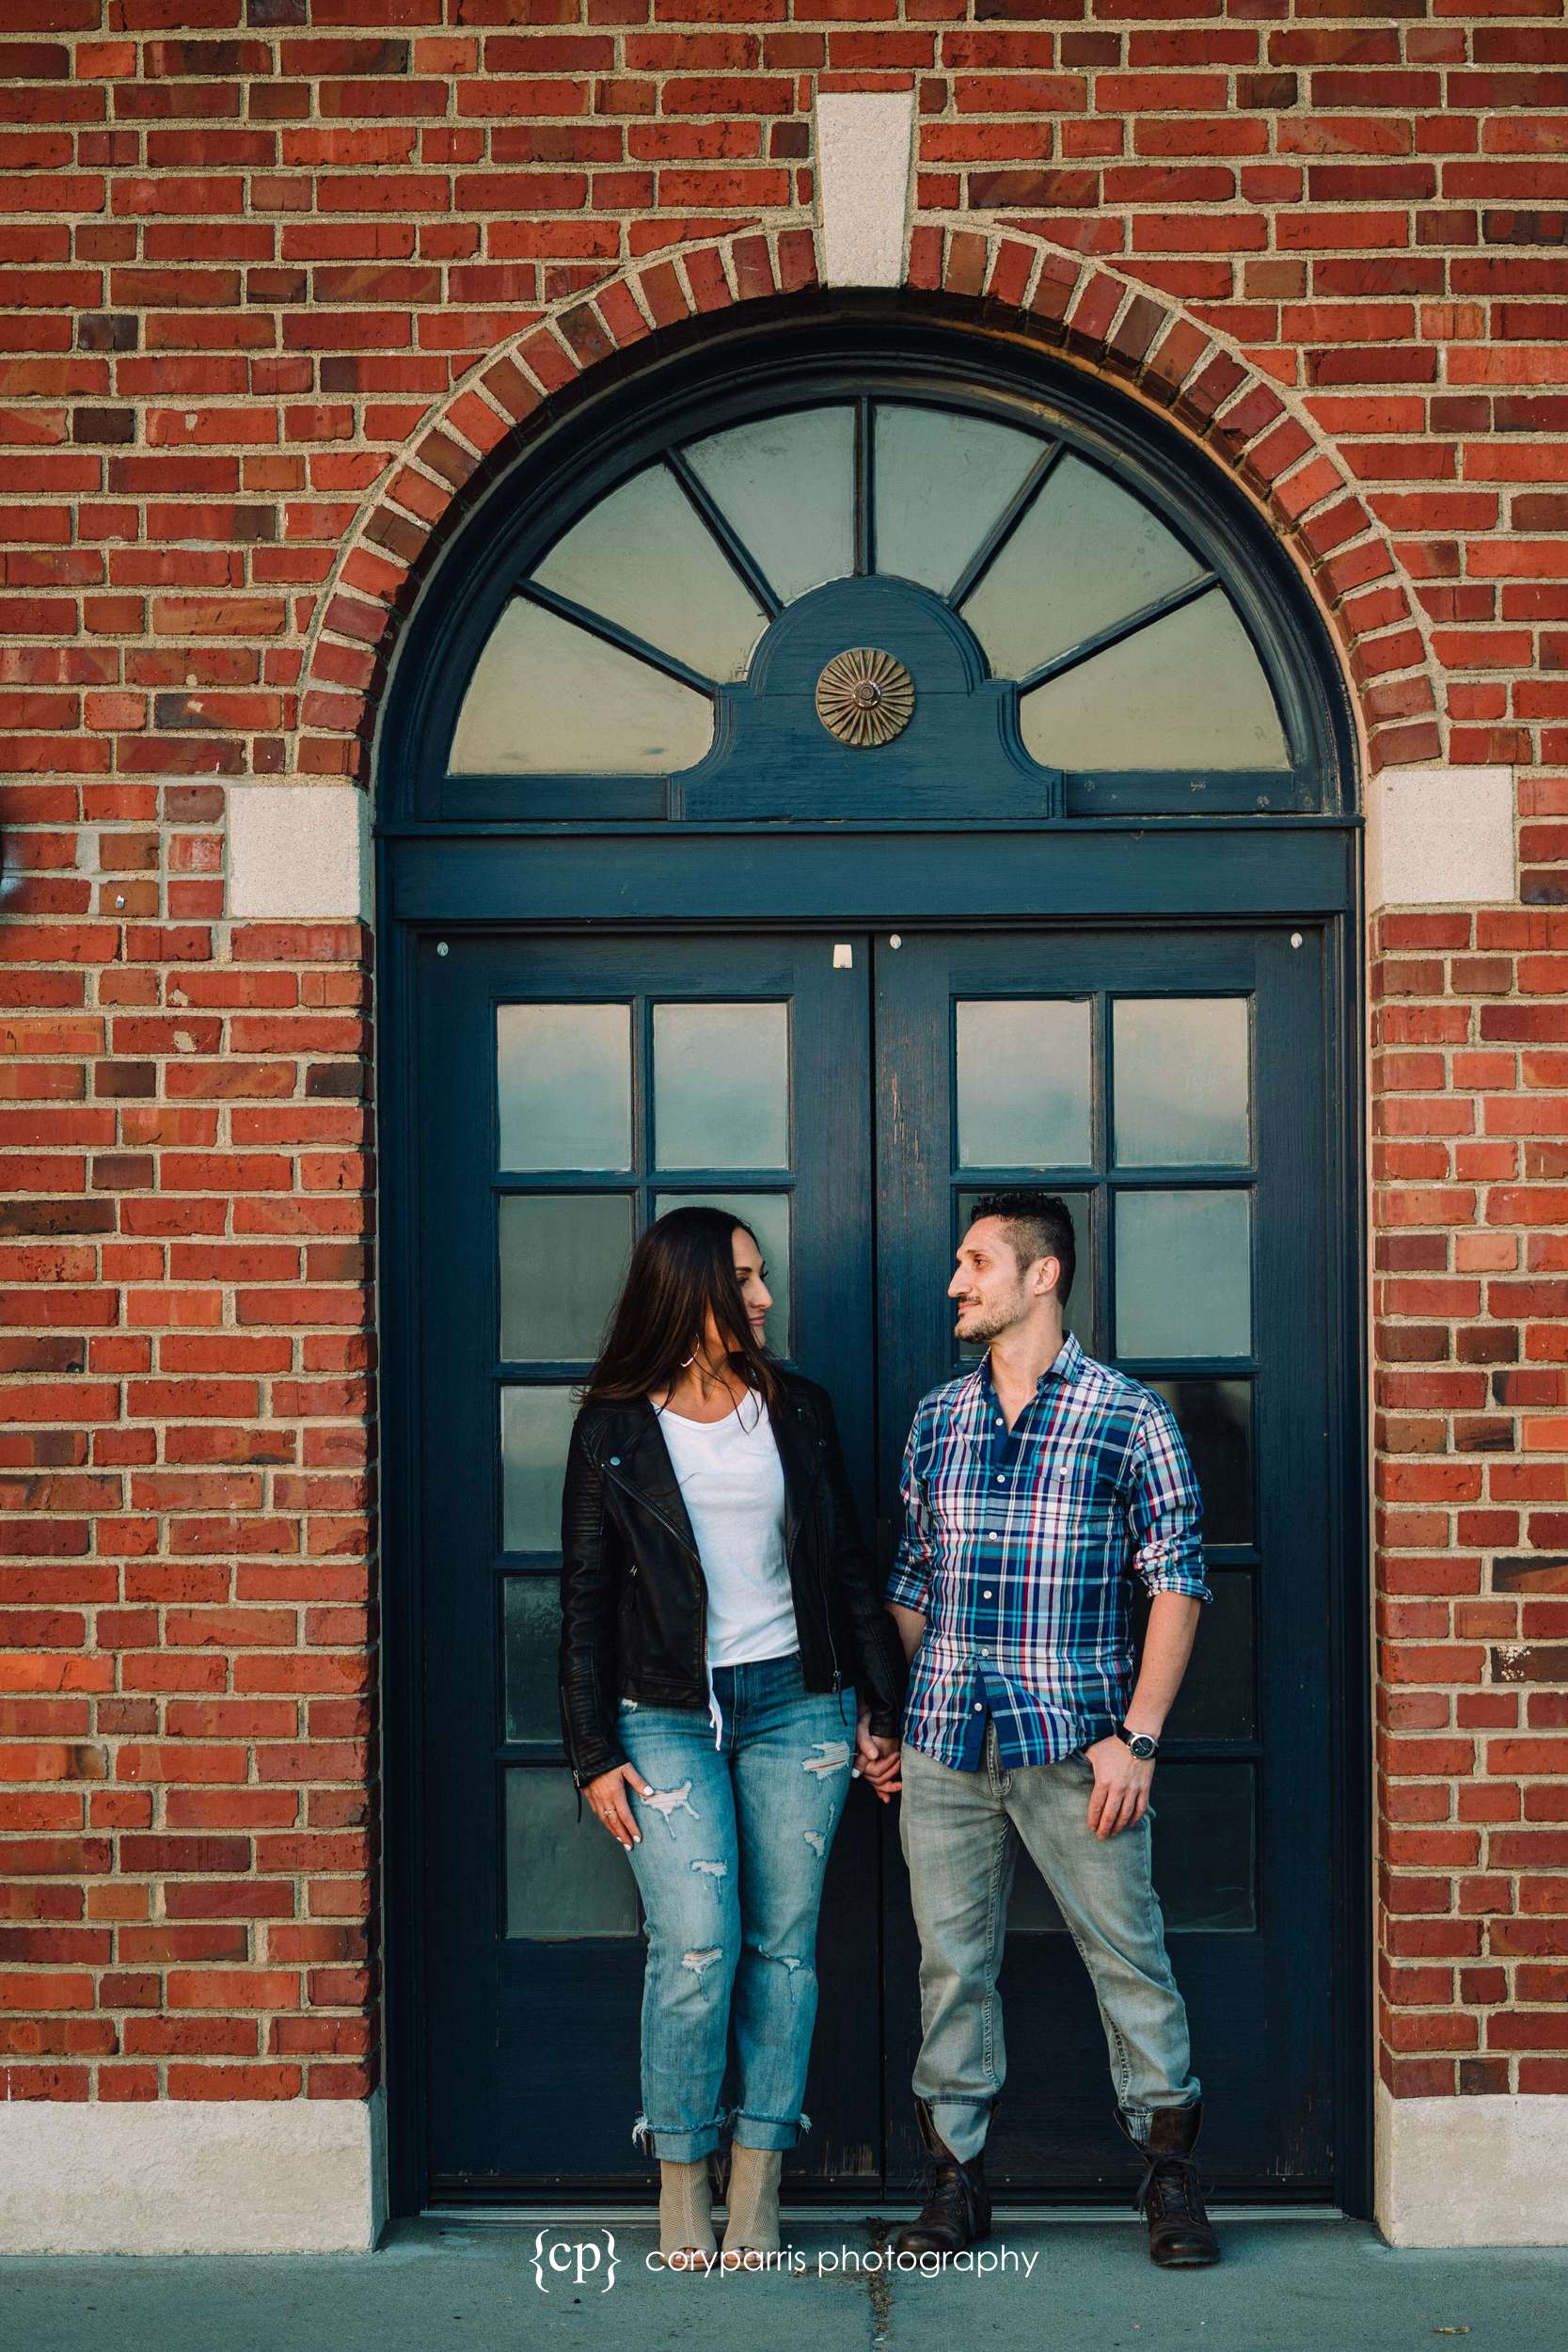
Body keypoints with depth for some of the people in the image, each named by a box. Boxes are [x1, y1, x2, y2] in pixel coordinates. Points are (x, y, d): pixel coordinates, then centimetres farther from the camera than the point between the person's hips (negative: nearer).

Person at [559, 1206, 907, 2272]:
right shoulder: (615, 1429, 1)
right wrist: (595, 1754, -2)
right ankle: (683, 2184, 5)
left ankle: (758, 2187, 11)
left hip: (795, 1703, 3)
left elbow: (850, 1566, 13)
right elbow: (586, 1600, 2)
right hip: (668, 1714, -2)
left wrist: (885, 1705, 11)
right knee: (698, 1944, -11)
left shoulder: (798, 1410, 8)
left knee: (783, 1943, 2)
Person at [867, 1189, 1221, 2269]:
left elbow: (1178, 1582, -3)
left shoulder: (1130, 1416, -2)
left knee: (1128, 1954, 2)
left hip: (1074, 1743, -4)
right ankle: (958, 2175, 19)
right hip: (944, 1743, 4)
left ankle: (1171, 2173, 16)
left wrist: (1136, 1739, -10)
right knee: (951, 1959, 8)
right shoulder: (937, 1418, 11)